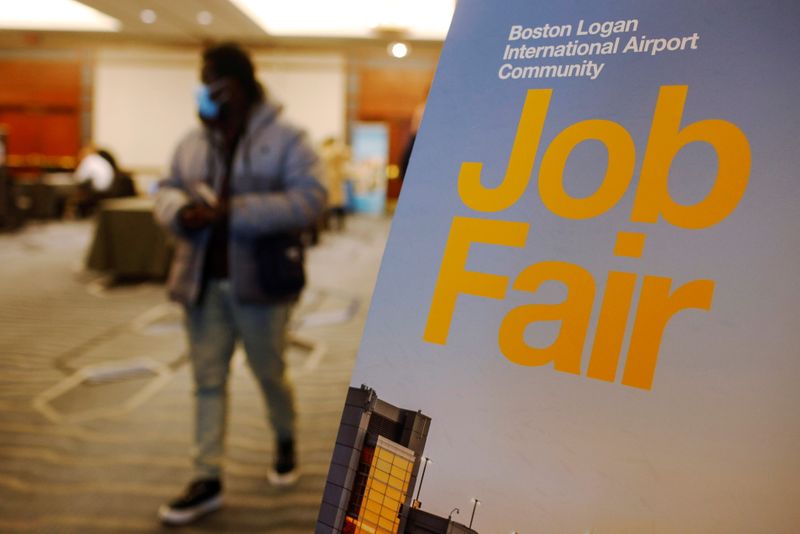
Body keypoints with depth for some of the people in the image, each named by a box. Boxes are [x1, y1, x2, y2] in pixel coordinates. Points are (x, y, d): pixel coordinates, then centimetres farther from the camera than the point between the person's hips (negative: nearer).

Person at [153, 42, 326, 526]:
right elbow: (167, 190, 16)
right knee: (208, 379, 8)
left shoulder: (285, 139, -7)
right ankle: (208, 480, 18)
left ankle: (286, 442, 40)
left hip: (257, 281, -4)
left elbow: (310, 198, -17)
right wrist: (181, 210, -10)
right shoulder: (194, 142, 9)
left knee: (270, 373, 11)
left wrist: (232, 212, -23)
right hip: (202, 281, 5)